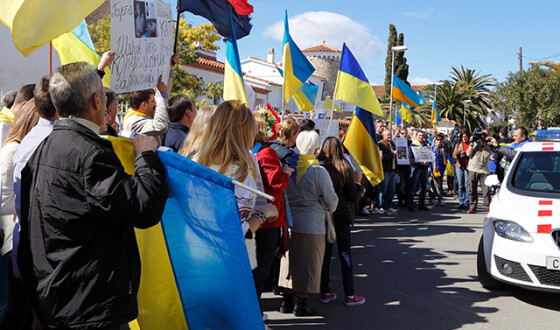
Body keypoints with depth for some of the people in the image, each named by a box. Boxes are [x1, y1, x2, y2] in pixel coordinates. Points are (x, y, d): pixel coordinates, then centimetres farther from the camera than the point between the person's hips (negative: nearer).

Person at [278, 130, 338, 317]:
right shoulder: (318, 171, -13)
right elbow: (331, 200, -7)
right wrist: (330, 209, 14)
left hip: (289, 222, 4)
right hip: (312, 224, -4)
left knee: (289, 261, 15)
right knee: (308, 265, 7)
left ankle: (287, 301, 24)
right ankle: (301, 305, 15)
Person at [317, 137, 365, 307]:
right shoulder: (344, 168, -9)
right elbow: (352, 195, -8)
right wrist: (357, 182, 9)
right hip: (341, 216, -2)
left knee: (325, 253, 11)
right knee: (345, 254, 5)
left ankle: (325, 292, 18)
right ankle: (350, 295, 8)